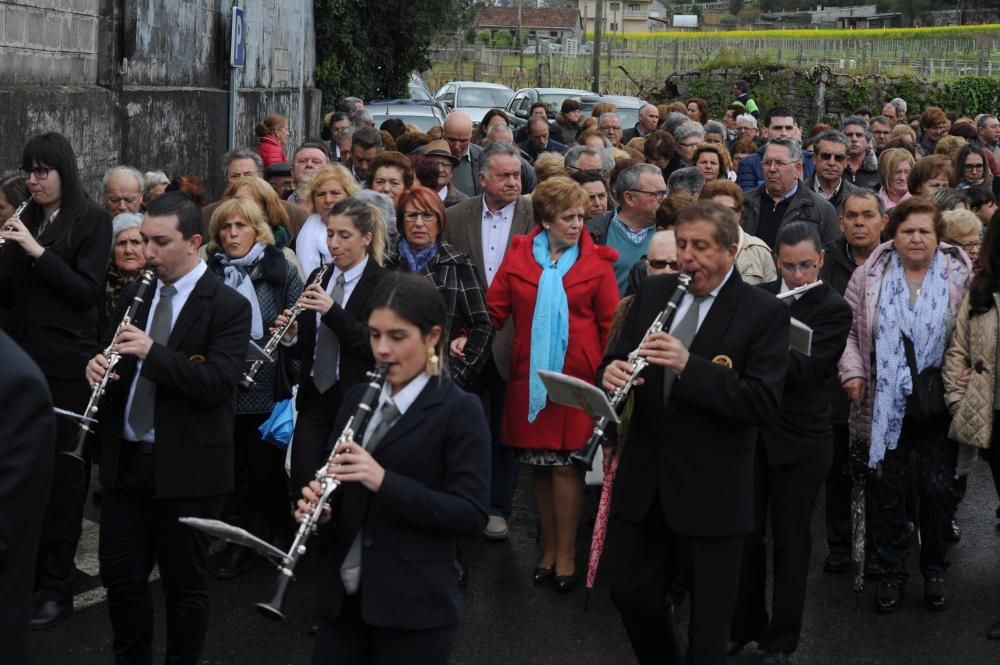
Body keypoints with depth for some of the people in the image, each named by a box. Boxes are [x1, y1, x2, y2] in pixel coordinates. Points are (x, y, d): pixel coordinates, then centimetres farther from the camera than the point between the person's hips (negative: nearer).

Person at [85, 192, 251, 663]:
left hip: (186, 468, -6)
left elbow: (218, 382, -19)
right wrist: (98, 366, -8)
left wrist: (152, 352, -27)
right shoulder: (134, 295, 10)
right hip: (125, 460, 6)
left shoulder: (227, 305, -10)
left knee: (184, 582, 6)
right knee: (119, 574, 12)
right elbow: (114, 359, 16)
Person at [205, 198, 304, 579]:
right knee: (230, 470, 8)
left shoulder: (281, 272, 1)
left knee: (266, 469, 8)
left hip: (267, 390, -2)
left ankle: (270, 539, 26)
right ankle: (238, 544, 21)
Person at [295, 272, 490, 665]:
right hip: (344, 595, 5)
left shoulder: (459, 411, -9)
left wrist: (384, 481, -25)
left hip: (415, 605, -5)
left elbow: (471, 515, -15)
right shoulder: (357, 399, 9)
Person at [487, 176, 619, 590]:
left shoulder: (596, 262, -1)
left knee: (566, 463, -3)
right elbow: (494, 310, 4)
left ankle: (565, 554, 9)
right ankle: (549, 549, 21)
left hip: (576, 377, -2)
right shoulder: (518, 255, 3)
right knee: (539, 465, 8)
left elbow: (610, 323, 0)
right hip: (529, 377, 2)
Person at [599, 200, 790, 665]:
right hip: (643, 478, 5)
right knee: (630, 591, 16)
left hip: (712, 488, -4)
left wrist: (689, 365, -30)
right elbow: (616, 358, 8)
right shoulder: (652, 292, 5)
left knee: (709, 617, 7)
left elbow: (764, 402, -19)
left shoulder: (764, 312, -10)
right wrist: (611, 373, -17)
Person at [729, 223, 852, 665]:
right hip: (749, 433, 4)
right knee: (746, 534, 12)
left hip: (800, 441, -4)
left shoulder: (834, 309, -8)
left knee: (790, 542, 6)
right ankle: (743, 626, 28)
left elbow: (805, 368, -20)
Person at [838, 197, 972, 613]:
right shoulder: (871, 276, 2)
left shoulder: (961, 278, 0)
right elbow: (850, 330, 5)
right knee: (887, 491, 6)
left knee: (938, 489, 5)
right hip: (885, 406, 1)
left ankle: (934, 571, 24)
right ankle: (892, 572, 19)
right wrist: (852, 373, -7)